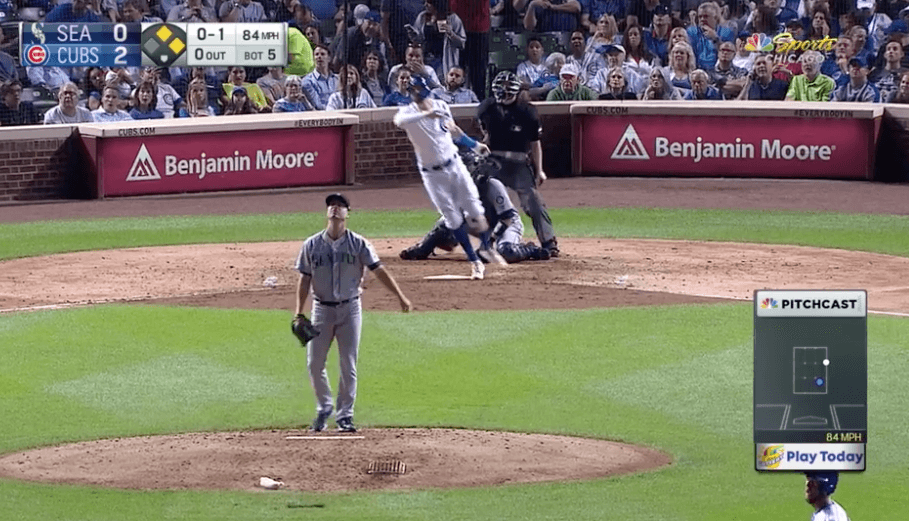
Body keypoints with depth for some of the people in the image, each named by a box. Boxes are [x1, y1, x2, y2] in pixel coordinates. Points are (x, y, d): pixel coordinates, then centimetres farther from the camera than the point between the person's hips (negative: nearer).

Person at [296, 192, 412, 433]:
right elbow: (304, 279, 5)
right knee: (314, 363, 1)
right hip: (322, 309, 1)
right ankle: (324, 408, 21)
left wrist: (401, 297, -15)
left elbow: (379, 270, -7)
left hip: (350, 309, -1)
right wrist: (299, 313, -2)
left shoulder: (358, 244, -3)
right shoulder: (312, 245, 2)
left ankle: (345, 415, 8)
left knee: (348, 365, -1)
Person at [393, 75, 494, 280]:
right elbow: (399, 121, -38)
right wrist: (425, 114, -50)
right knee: (454, 219, -2)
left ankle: (487, 248, 23)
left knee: (476, 212, 0)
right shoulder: (408, 112, -12)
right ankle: (475, 262, 8)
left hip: (455, 165, 3)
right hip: (432, 174, -3)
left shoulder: (442, 106, 0)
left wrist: (475, 145, 23)